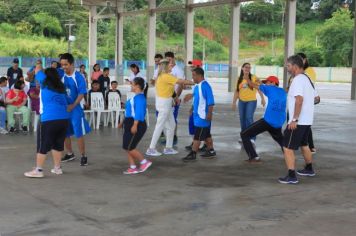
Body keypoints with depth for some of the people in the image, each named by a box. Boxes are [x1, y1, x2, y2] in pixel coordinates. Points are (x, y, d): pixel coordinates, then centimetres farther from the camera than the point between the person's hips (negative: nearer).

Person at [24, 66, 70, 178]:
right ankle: (57, 168, 22)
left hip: (49, 119, -5)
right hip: (64, 118, 5)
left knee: (43, 145, 0)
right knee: (58, 144, 16)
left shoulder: (46, 83, 6)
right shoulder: (61, 87, 18)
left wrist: (39, 66, 39)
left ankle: (38, 170, 1)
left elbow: (37, 69, 17)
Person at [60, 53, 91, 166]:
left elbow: (81, 94, -13)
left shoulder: (78, 77, -10)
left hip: (75, 109, -5)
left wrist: (73, 106, -21)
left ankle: (83, 156, 10)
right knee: (64, 133, 13)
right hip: (63, 108, 5)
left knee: (79, 134, -1)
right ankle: (70, 154, 30)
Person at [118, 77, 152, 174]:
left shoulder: (139, 97, -16)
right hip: (130, 124, 10)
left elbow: (139, 112, -25)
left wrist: (135, 125, -30)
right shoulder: (135, 97, 15)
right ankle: (132, 167, 15)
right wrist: (124, 122, 25)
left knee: (129, 147, -7)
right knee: (127, 147, 9)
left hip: (137, 125, -10)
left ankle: (144, 162, 5)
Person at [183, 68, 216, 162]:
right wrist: (192, 109, 23)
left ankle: (192, 154, 0)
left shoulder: (205, 86, -18)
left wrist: (209, 114, -22)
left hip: (203, 116, -9)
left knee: (198, 136, -4)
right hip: (198, 115, 9)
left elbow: (210, 101, -20)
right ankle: (211, 151, 26)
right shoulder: (197, 86, 10)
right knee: (206, 135, 16)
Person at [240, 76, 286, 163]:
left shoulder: (270, 88, 2)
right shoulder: (283, 91, 18)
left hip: (268, 121, -7)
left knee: (244, 135, -2)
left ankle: (254, 157, -13)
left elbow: (254, 86, 12)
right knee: (279, 138, 38)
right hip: (279, 124, 7)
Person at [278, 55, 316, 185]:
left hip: (298, 122, -10)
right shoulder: (307, 79, 13)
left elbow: (299, 100, -28)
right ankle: (309, 169, 39)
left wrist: (294, 119, -27)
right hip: (307, 120, 10)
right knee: (304, 144, 26)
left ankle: (291, 176, -8)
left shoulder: (298, 80, -18)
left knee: (287, 148, -6)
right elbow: (315, 98, 20)